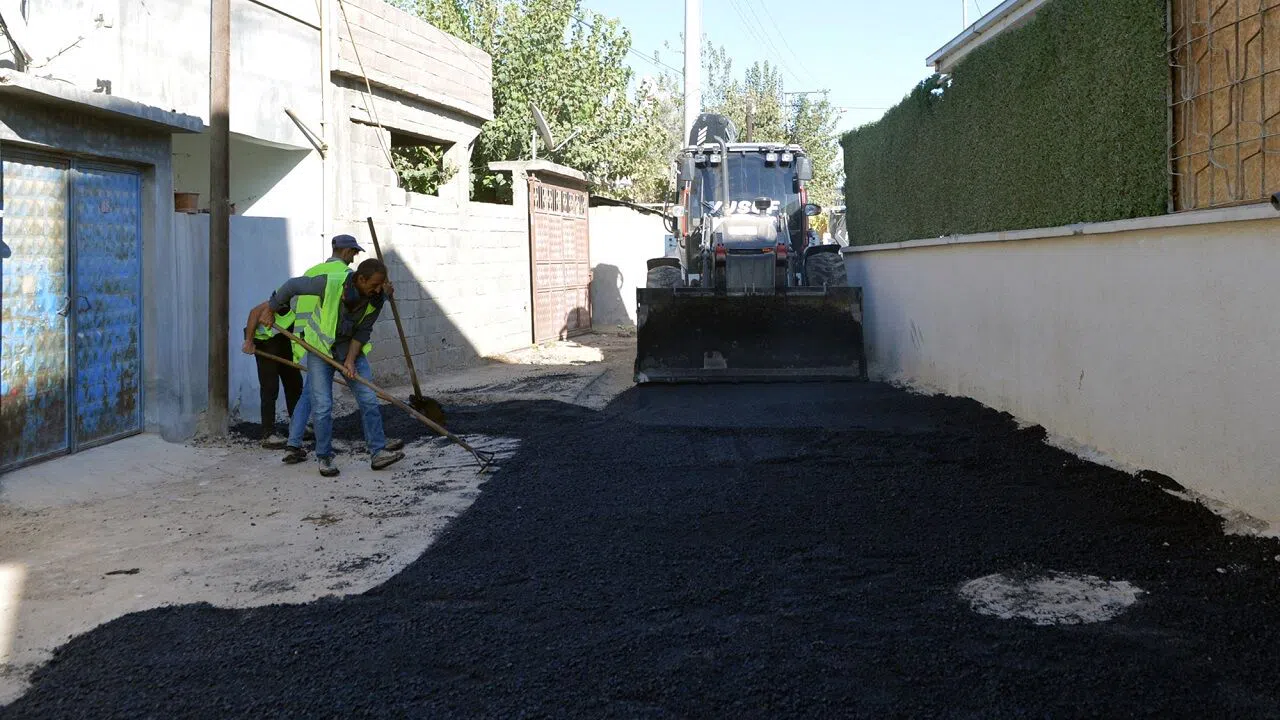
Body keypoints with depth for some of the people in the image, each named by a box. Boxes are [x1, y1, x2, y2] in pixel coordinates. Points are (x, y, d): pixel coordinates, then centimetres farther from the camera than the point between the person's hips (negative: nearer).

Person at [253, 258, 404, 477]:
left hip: (350, 348, 4)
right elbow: (293, 285, -15)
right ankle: (324, 458, 5)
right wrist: (270, 310, -3)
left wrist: (350, 361, -17)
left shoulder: (377, 297, -17)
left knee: (369, 400, -5)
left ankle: (378, 452, 0)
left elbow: (363, 332, -7)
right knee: (322, 406, -6)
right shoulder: (331, 283, -30)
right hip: (320, 346, -3)